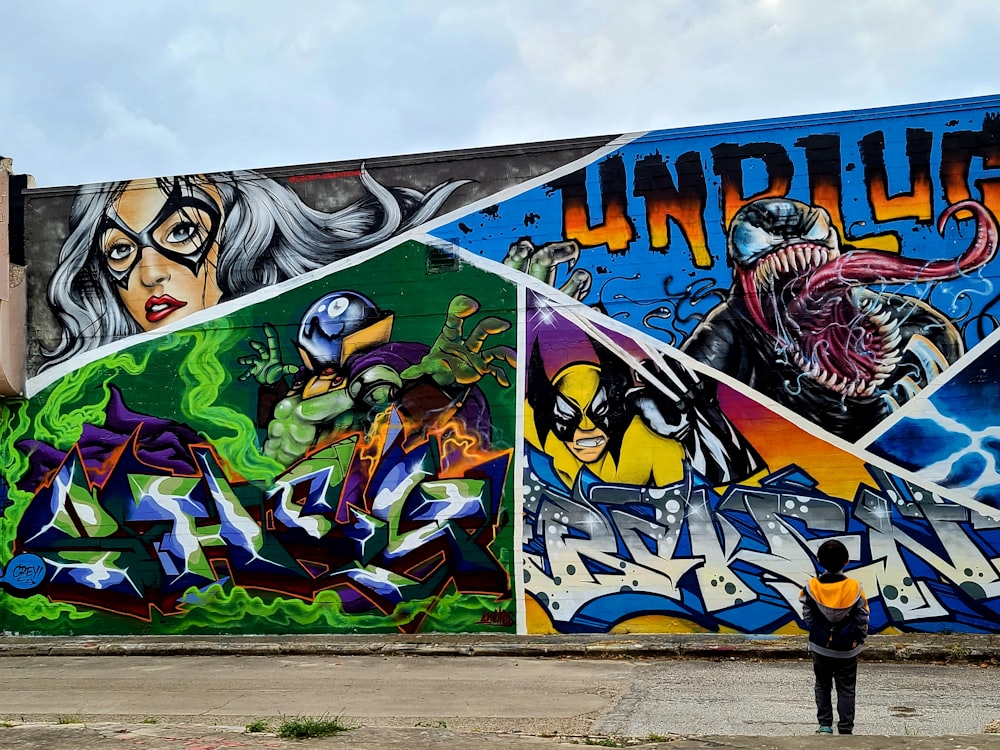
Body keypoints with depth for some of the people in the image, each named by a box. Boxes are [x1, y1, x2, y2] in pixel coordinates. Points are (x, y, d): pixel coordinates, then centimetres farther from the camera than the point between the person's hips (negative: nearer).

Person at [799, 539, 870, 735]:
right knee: (846, 689, 11)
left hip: (820, 647, 1)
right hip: (847, 649, -1)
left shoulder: (811, 587, -14)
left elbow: (807, 618, -5)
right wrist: (861, 639, 9)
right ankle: (845, 729, 12)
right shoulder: (855, 588, -15)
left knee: (822, 685, 18)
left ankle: (824, 725, 18)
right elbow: (862, 619, -8)